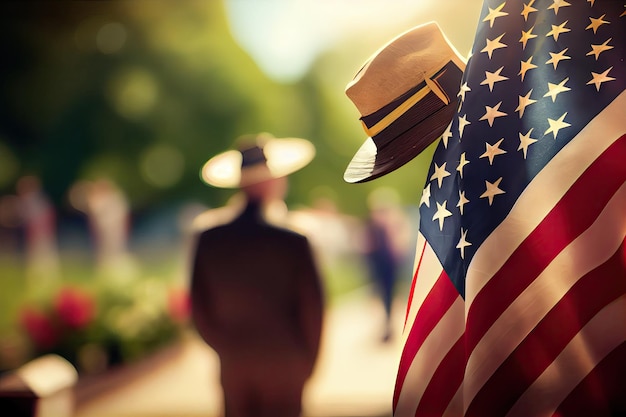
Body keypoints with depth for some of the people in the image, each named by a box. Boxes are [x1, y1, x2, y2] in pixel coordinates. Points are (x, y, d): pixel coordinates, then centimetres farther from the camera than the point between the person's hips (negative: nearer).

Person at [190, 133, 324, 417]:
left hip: (233, 371, 3)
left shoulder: (209, 241, -5)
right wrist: (306, 365, 7)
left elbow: (199, 309, 2)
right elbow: (312, 312, -9)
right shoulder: (294, 243, -15)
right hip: (284, 371, -3)